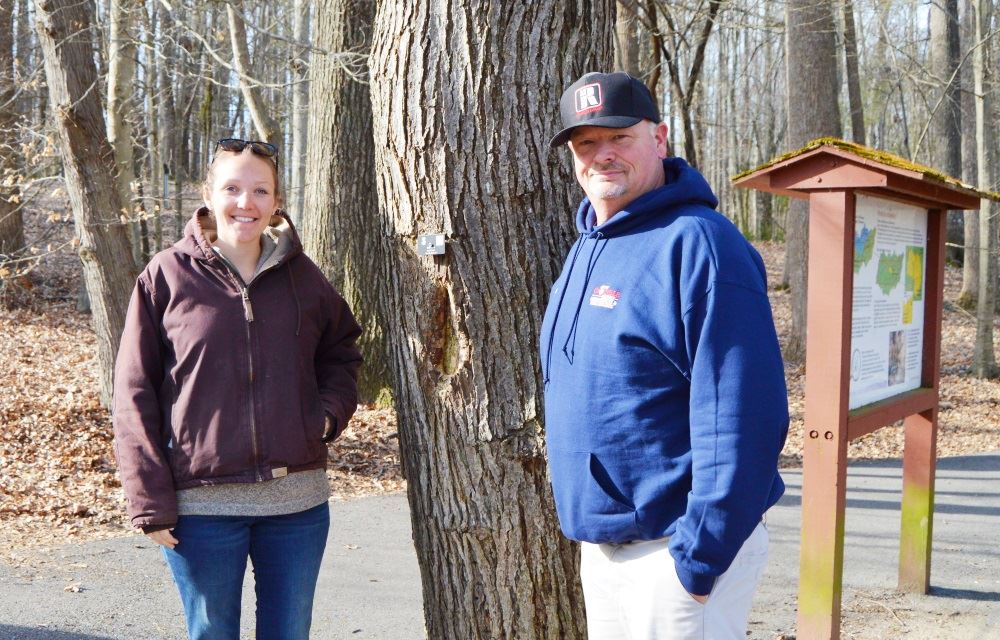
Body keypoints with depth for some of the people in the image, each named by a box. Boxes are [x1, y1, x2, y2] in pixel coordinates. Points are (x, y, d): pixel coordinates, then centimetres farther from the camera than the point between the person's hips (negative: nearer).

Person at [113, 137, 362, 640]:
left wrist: (329, 412, -1)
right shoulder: (166, 276, -4)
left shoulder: (300, 275, 4)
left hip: (297, 500, 3)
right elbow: (135, 397, -4)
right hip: (203, 505, -2)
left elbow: (341, 350, 19)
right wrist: (150, 503, -8)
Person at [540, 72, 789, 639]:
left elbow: (740, 418, -22)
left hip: (676, 550, -8)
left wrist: (701, 557, -23)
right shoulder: (588, 249, 10)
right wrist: (590, 528, 17)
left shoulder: (697, 243, -17)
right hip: (600, 544, 9)